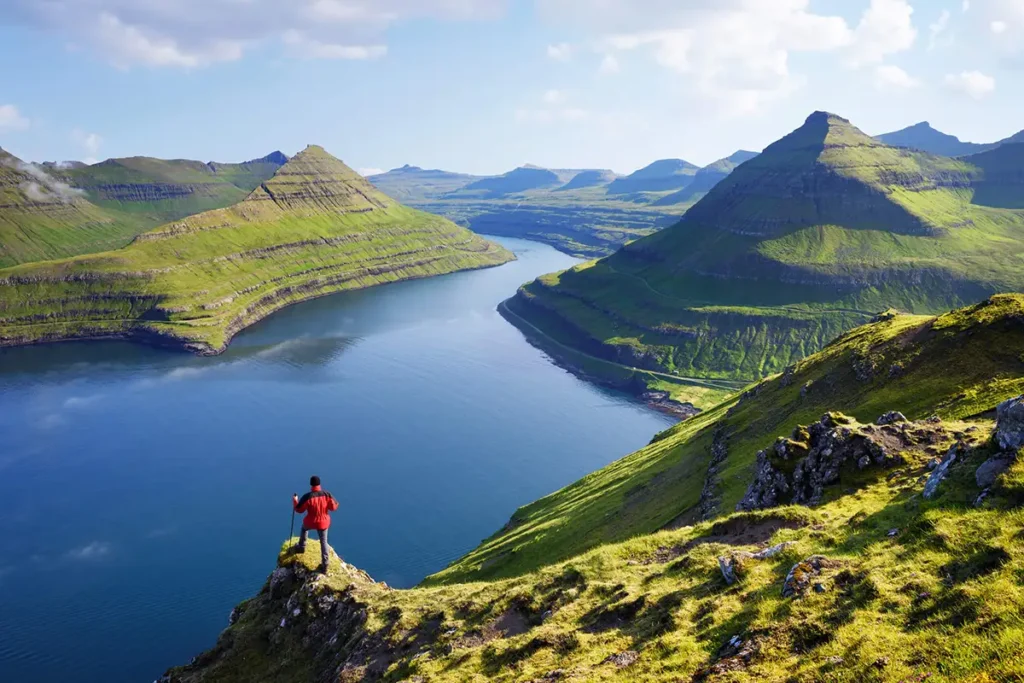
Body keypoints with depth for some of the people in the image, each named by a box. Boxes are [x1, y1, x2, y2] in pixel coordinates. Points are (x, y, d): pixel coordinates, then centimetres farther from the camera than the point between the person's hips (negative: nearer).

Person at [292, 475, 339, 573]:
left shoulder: (307, 497, -24)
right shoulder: (327, 495, -15)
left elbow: (299, 509, -12)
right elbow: (333, 507, -5)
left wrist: (295, 501, 7)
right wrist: (335, 502, 17)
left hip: (311, 522, -2)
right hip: (323, 523, 2)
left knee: (304, 528, 35)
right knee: (324, 542, 15)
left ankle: (301, 547, 53)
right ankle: (324, 566, 15)